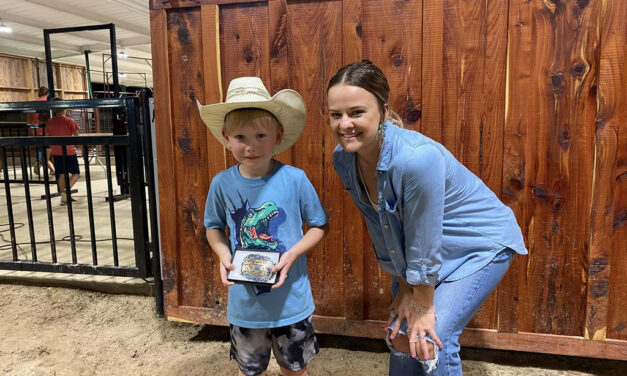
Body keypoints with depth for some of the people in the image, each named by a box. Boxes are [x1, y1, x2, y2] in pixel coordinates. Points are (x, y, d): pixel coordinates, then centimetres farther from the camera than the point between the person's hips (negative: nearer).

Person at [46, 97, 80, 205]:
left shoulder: (50, 122, 1)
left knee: (61, 174, 10)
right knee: (76, 173, 6)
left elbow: (47, 137, 6)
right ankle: (67, 189, -17)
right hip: (69, 151, -4)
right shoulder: (69, 121, -11)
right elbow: (76, 135, -10)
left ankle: (64, 196, 11)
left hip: (56, 152, 4)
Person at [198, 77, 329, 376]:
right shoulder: (222, 184, -11)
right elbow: (214, 227, 6)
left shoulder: (294, 179, -17)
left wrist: (293, 254, -20)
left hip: (291, 301, -1)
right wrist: (222, 253, -14)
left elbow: (319, 225, -5)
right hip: (244, 303, 2)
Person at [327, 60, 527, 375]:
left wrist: (424, 305, -15)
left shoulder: (417, 158, -38)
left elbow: (424, 243, -27)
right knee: (400, 331, 10)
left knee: (433, 337, -12)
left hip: (482, 245, -6)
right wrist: (405, 289, 0)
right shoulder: (343, 158, -16)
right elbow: (381, 232, -6)